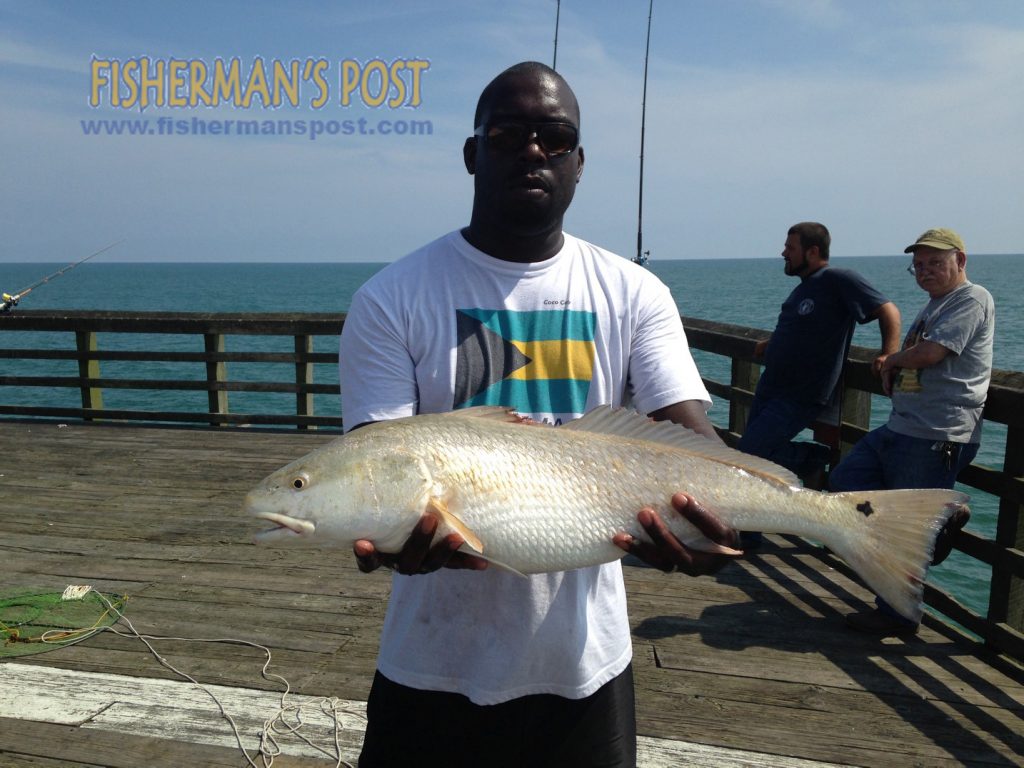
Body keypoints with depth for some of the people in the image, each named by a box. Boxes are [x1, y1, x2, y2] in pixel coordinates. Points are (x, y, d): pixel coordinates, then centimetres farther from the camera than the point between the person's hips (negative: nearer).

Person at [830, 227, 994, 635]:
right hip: (901, 429, 10)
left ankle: (897, 615, 12)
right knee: (844, 479, 13)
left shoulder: (972, 299, -9)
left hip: (937, 437, -10)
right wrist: (893, 370, 3)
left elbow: (931, 352, -21)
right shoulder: (934, 306, 21)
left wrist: (892, 360, -1)